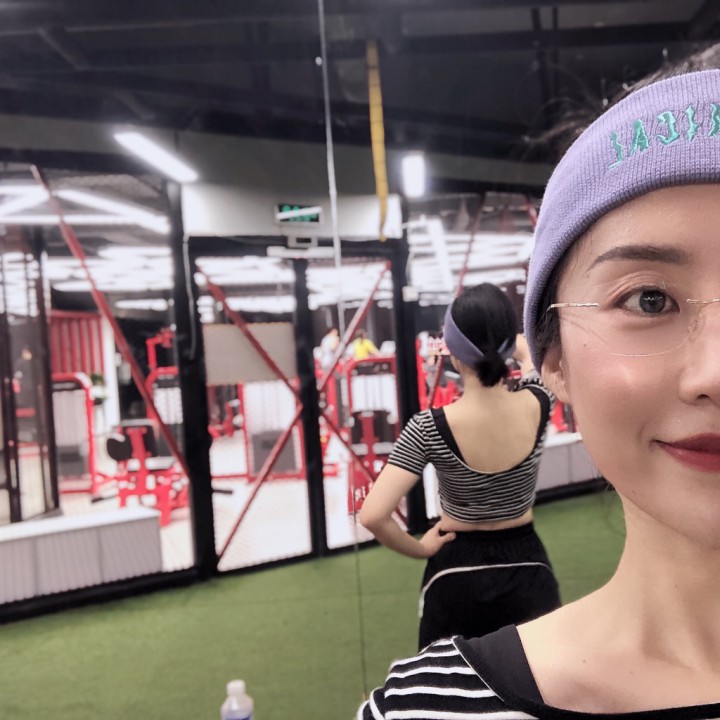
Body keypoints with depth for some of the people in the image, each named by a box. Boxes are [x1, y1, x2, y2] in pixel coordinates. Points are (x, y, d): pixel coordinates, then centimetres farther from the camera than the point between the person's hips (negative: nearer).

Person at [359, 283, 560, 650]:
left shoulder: (430, 428, -23)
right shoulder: (537, 405, -15)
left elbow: (373, 515, -28)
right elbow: (530, 351, 11)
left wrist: (421, 549, -10)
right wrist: (501, 334, 30)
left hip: (458, 574, -2)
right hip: (527, 568, 2)